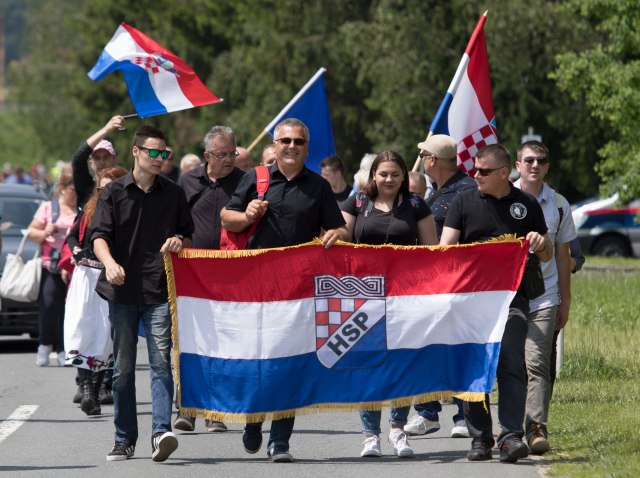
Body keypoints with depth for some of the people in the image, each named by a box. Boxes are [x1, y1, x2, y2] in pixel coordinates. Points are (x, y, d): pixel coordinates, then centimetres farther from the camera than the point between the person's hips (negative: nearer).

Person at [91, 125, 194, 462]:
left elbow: (188, 234, 19)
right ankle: (124, 440, 12)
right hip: (122, 292, 0)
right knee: (123, 367, 5)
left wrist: (179, 241, -5)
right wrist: (109, 262, -24)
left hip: (159, 291, 0)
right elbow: (99, 235, -3)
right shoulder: (114, 191, 5)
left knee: (160, 361, -14)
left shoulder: (173, 194, 10)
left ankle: (161, 432, -22)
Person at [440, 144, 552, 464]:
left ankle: (511, 437, -17)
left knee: (511, 364, -12)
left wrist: (541, 243, -7)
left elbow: (547, 257, 16)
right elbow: (445, 248, 2)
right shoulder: (464, 202, 8)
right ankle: (480, 439, 10)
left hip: (512, 296, -1)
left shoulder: (527, 205, 9)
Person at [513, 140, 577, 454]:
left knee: (536, 364, -9)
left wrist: (565, 300, 13)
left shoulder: (558, 205, 8)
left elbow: (562, 254, 14)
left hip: (543, 298, 0)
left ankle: (536, 428, -11)